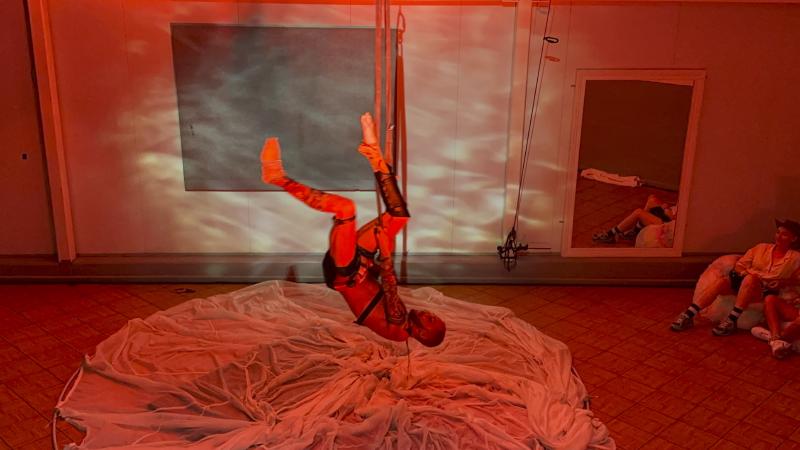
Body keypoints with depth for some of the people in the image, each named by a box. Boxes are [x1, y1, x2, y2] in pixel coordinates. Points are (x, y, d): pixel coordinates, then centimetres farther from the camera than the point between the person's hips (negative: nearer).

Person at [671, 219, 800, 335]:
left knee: (750, 279, -38)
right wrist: (747, 273, -6)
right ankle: (688, 316, -38)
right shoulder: (762, 248, 16)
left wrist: (779, 284, -10)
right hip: (745, 283, 3)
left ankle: (731, 320, -40)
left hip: (766, 291, -3)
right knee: (722, 281, -30)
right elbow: (739, 266, 13)